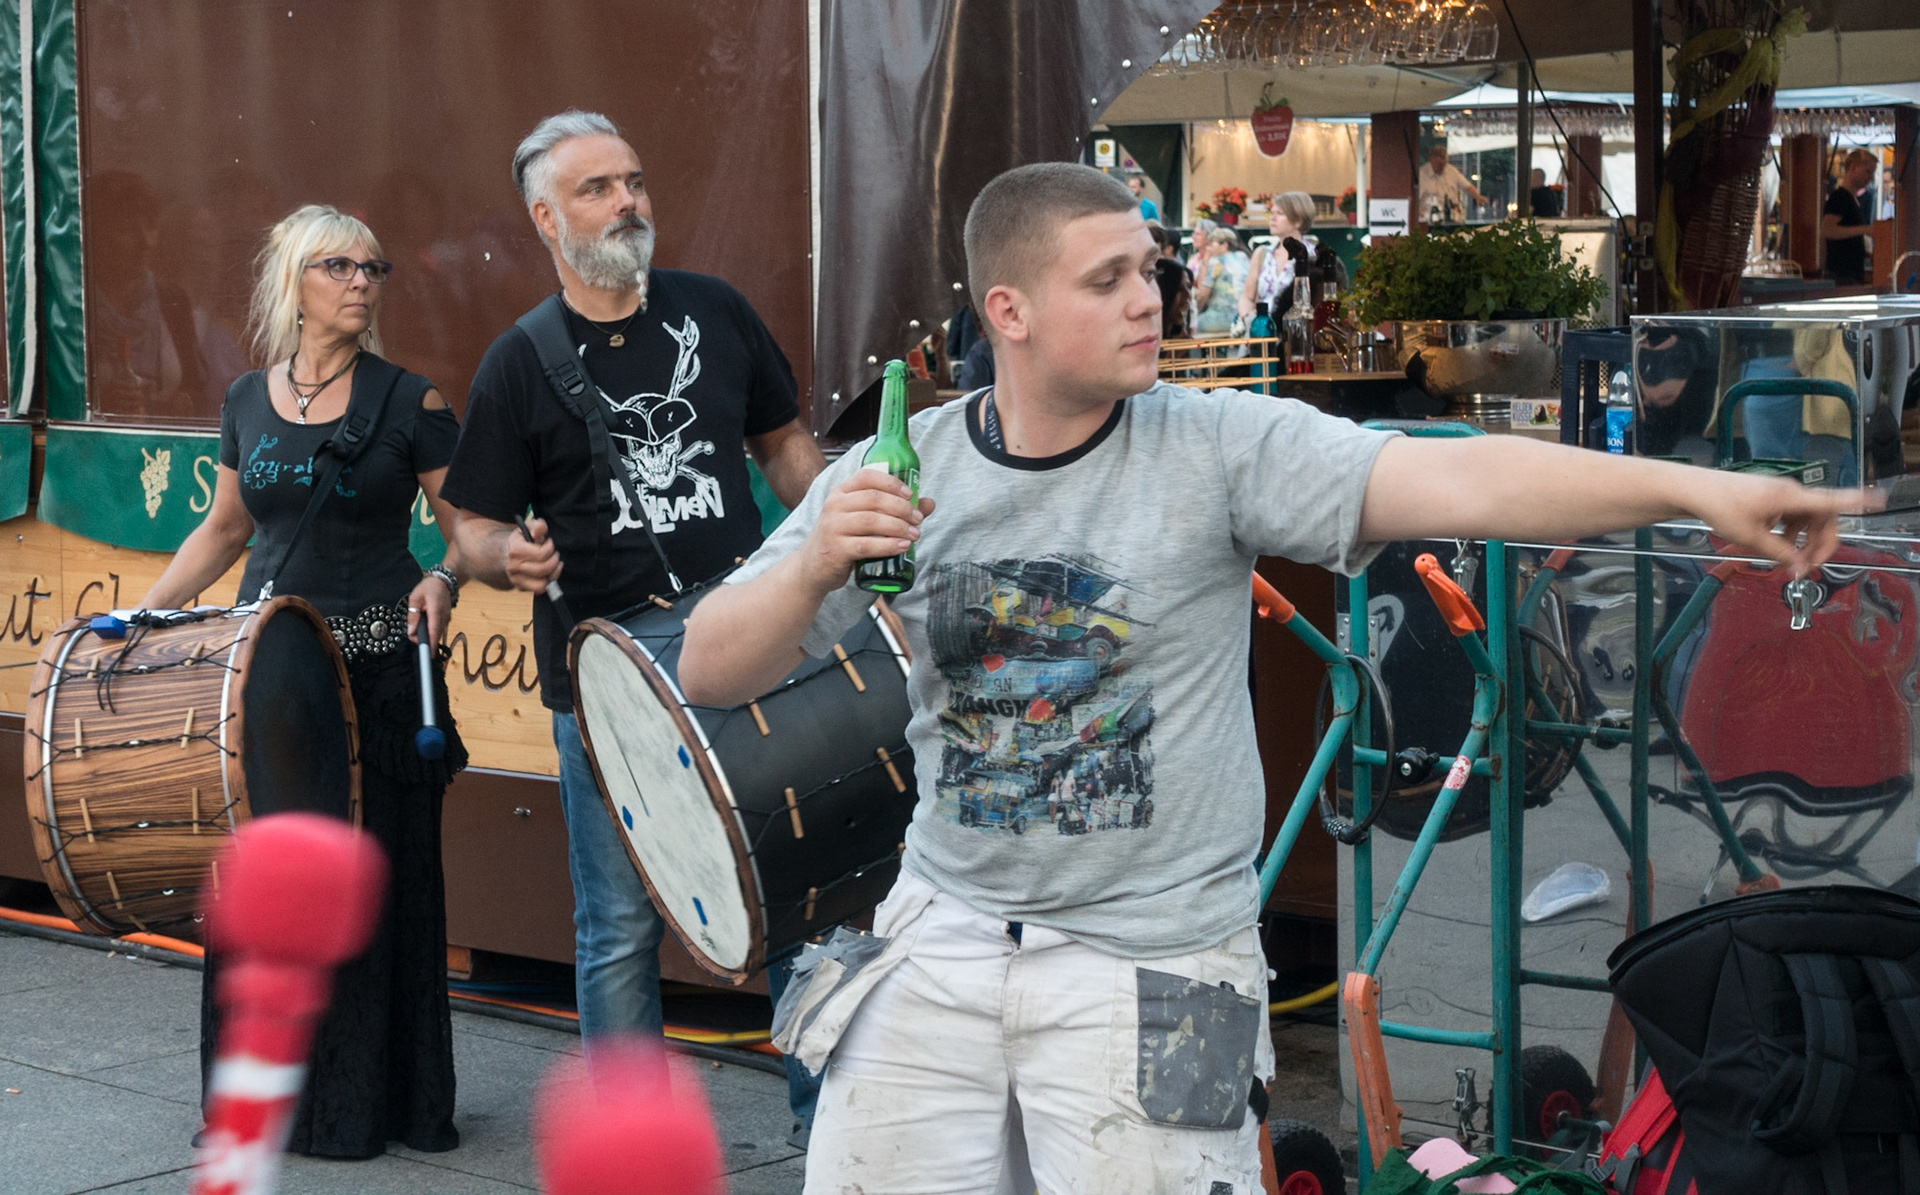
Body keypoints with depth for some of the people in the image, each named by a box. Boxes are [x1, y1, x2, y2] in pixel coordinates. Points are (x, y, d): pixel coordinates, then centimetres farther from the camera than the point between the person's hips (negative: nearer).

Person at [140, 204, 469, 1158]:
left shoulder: (408, 401, -3)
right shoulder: (247, 401, 8)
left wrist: (445, 578, -22)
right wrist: (143, 615, 13)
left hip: (375, 668, -3)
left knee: (375, 880, 1)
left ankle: (368, 1101, 12)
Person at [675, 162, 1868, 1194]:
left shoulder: (1221, 448, -10)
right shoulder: (898, 475, -3)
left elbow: (1455, 479, -22)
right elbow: (712, 674, -2)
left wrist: (1695, 486, -34)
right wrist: (812, 568, -23)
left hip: (1154, 966, -3)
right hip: (941, 939, 3)